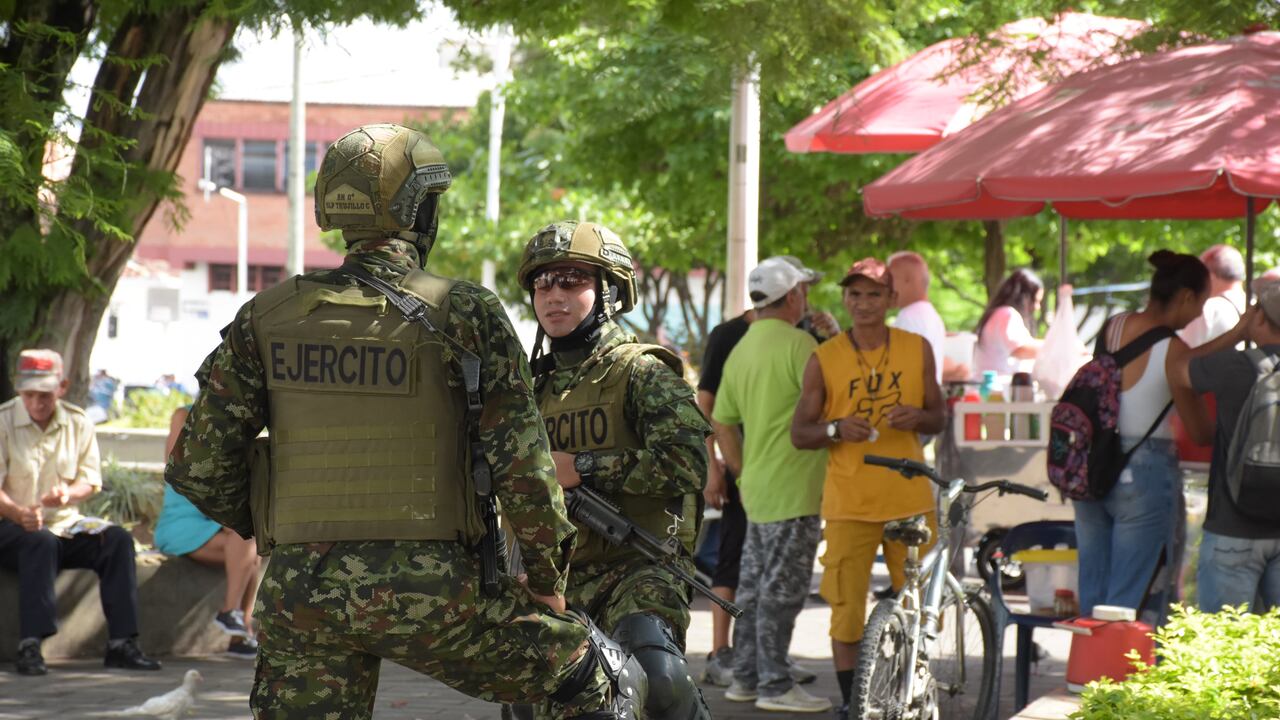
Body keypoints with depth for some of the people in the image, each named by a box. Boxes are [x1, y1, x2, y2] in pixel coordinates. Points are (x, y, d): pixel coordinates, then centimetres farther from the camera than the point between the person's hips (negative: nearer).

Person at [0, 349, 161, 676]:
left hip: (65, 526, 4)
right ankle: (30, 646, -40)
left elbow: (90, 480, 6)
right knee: (41, 542, -37)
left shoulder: (78, 423, 7)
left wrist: (67, 494, -19)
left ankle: (121, 643, -23)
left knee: (118, 538, -21)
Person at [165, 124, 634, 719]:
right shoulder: (463, 314, -5)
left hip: (298, 595, 3)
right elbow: (523, 468, -8)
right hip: (428, 591, -3)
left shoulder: (266, 317, 4)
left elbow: (198, 465, 3)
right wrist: (547, 581, 6)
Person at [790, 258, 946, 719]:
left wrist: (917, 417, -12)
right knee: (846, 605, -1)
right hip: (848, 502, -1)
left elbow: (938, 418, 11)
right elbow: (799, 433, 1)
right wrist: (837, 428, -19)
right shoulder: (824, 359, -1)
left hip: (909, 497, 1)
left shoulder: (918, 350, 4)